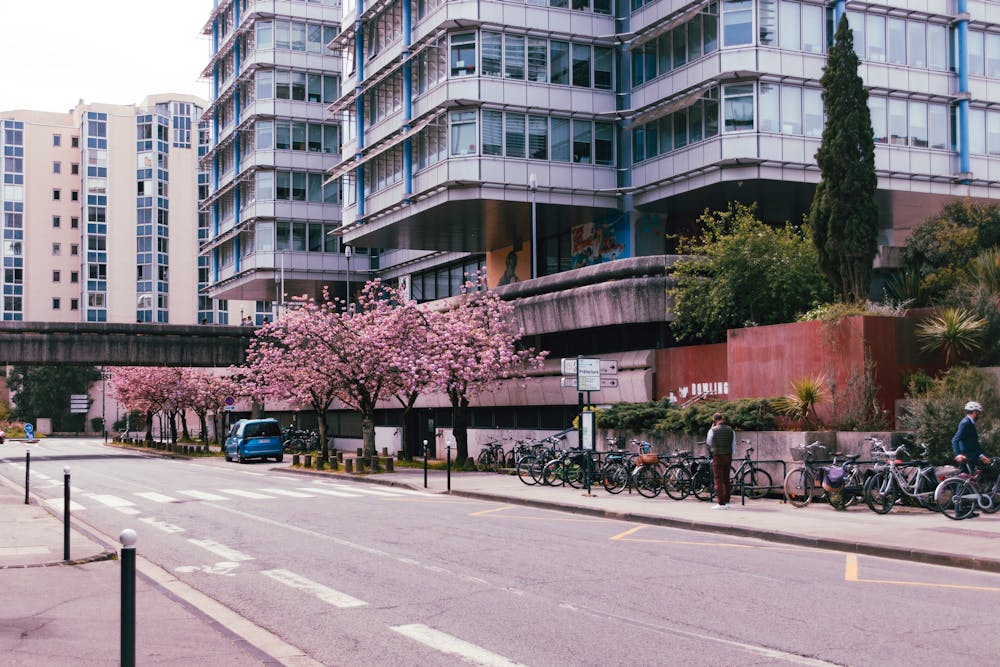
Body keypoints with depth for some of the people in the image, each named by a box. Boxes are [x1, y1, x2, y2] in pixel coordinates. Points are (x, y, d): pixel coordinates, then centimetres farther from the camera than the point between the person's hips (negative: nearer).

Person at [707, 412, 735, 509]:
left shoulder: (713, 430, -7)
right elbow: (734, 446, 9)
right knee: (726, 480, 14)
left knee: (718, 480, -3)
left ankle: (721, 503, -7)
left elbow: (708, 442, 10)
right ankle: (726, 501, 19)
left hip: (718, 457, -5)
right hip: (728, 457, 5)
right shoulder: (730, 430, 5)